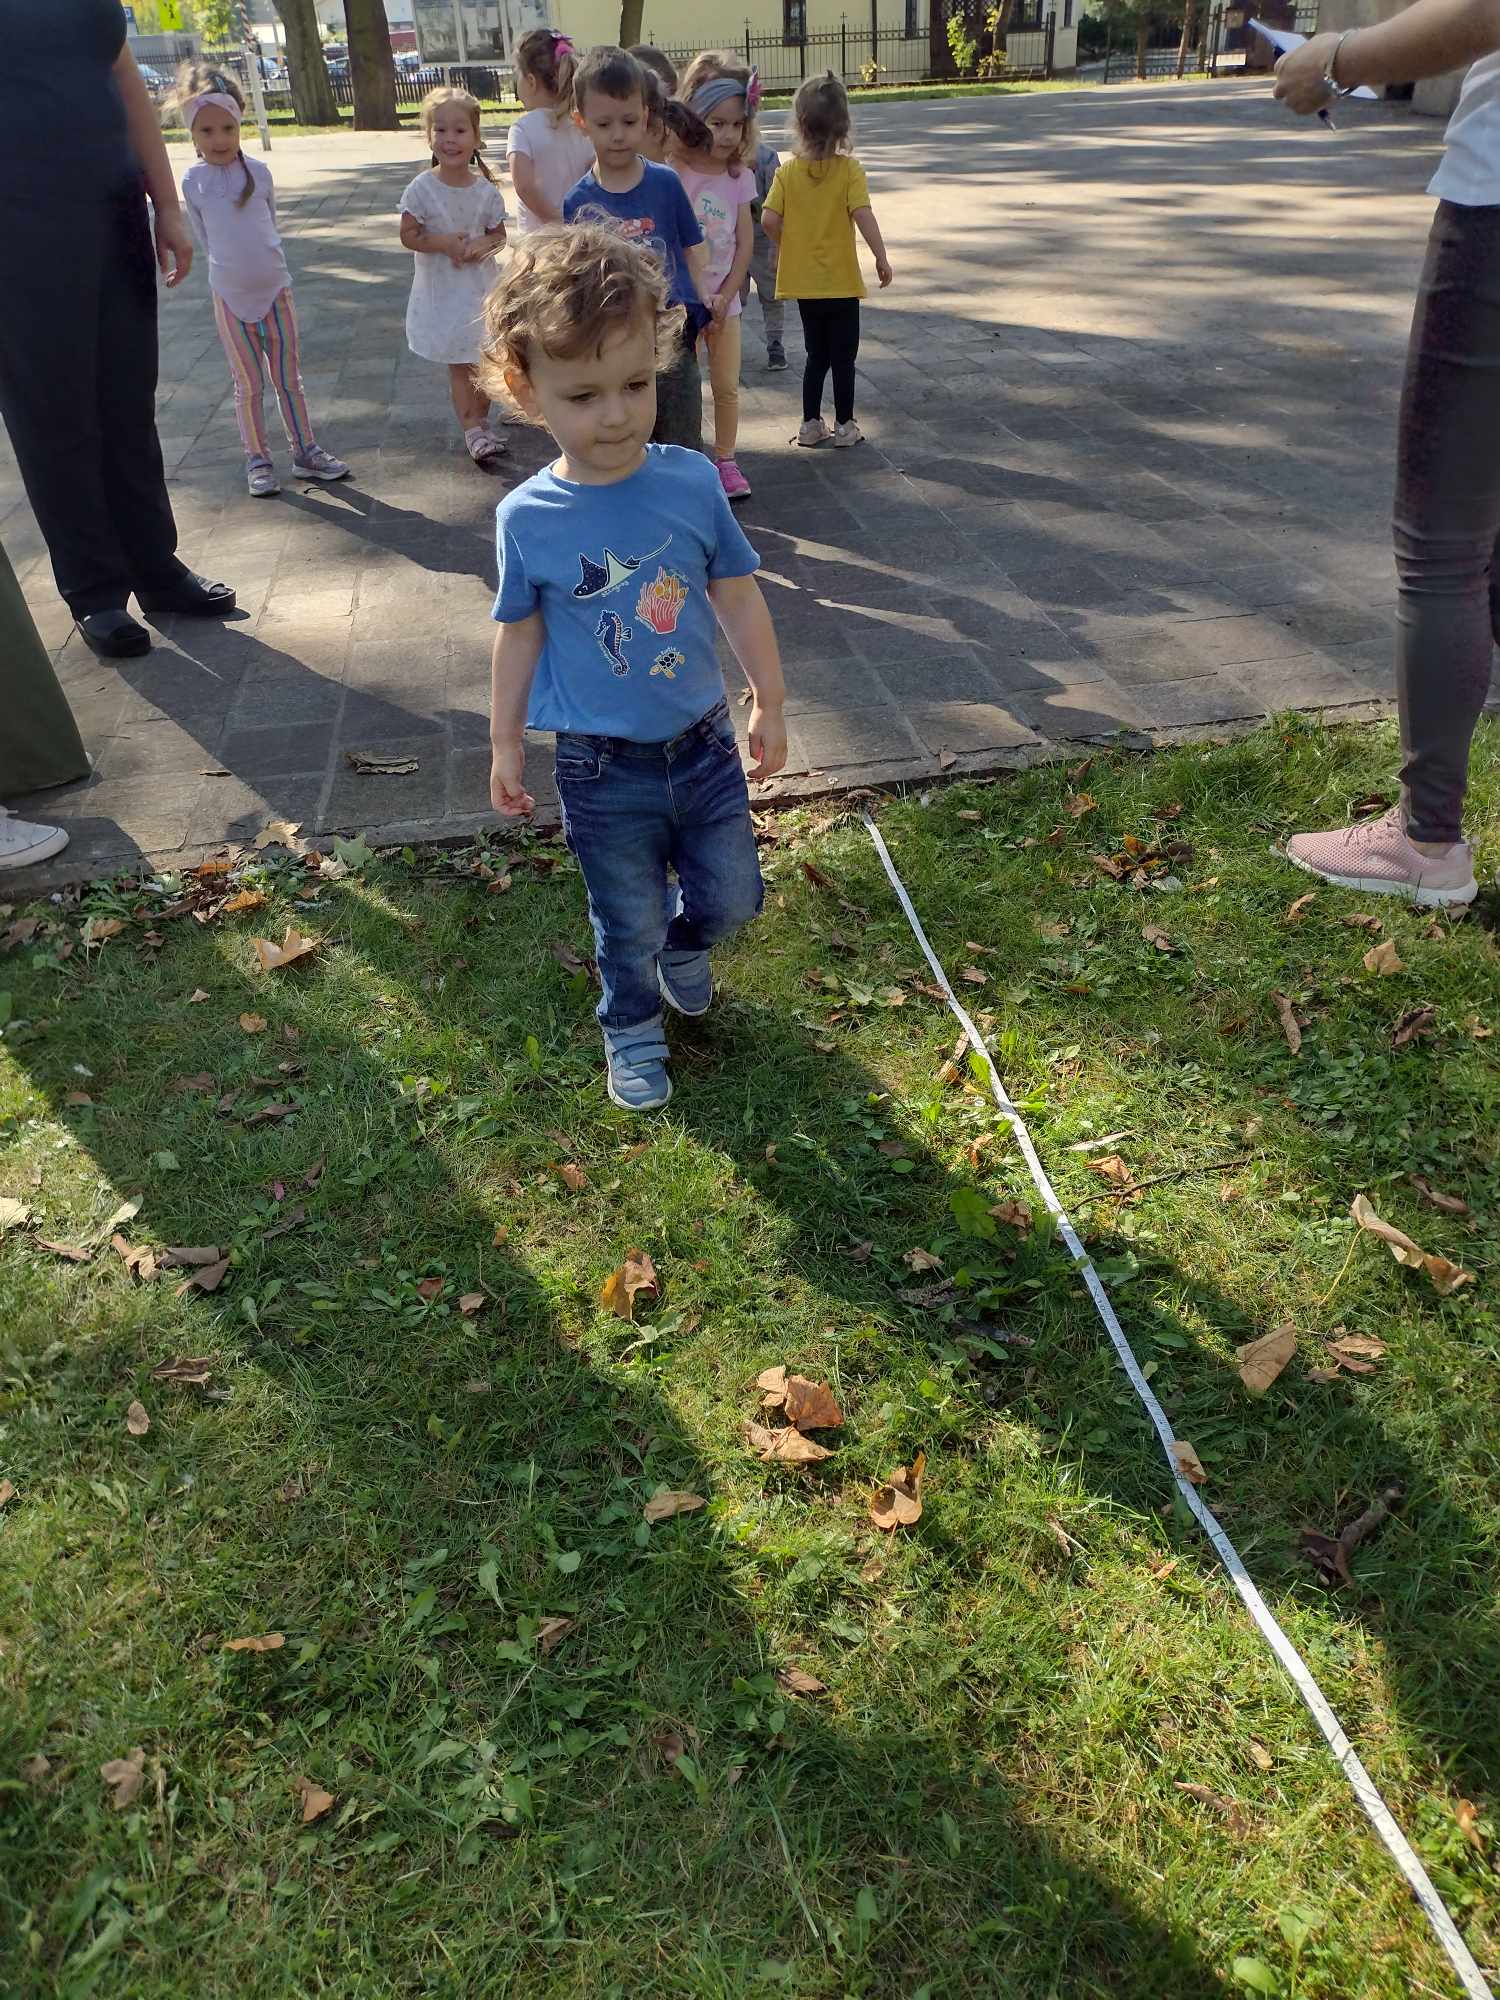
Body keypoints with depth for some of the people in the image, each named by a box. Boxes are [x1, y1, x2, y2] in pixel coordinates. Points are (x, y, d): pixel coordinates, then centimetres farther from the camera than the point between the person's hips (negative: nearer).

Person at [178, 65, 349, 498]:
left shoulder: (259, 172, -1)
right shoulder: (192, 181, -4)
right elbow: (204, 236, 6)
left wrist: (259, 261, 14)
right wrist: (232, 265, 6)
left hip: (275, 288, 1)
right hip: (230, 296, -1)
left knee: (289, 377, 8)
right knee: (248, 385, 5)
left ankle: (305, 450, 18)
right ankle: (257, 460, 14)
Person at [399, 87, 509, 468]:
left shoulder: (486, 190, -5)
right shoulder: (422, 188, -11)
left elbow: (499, 235, 4)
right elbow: (408, 235, -8)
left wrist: (484, 244, -18)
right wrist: (443, 243, -23)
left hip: (479, 287, 2)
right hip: (441, 290, -2)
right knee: (458, 364, 3)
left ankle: (480, 421, 28)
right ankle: (471, 430, 8)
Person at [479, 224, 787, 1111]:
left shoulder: (693, 482, -8)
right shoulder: (527, 519, -11)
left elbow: (739, 596, 2)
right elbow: (521, 634, 0)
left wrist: (770, 704, 6)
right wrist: (506, 745, 6)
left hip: (704, 745, 2)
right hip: (604, 773, -2)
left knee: (732, 896, 15)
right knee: (630, 925, 12)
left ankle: (684, 943, 50)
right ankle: (633, 1030, 40)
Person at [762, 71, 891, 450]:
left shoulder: (787, 171, -3)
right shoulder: (849, 170, -10)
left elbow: (769, 220, -10)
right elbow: (863, 214, -19)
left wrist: (786, 246, 7)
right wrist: (882, 257, -12)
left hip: (803, 280, 3)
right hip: (841, 280, -3)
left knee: (817, 355, 16)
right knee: (843, 357, 8)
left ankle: (811, 425, 17)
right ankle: (844, 426, 14)